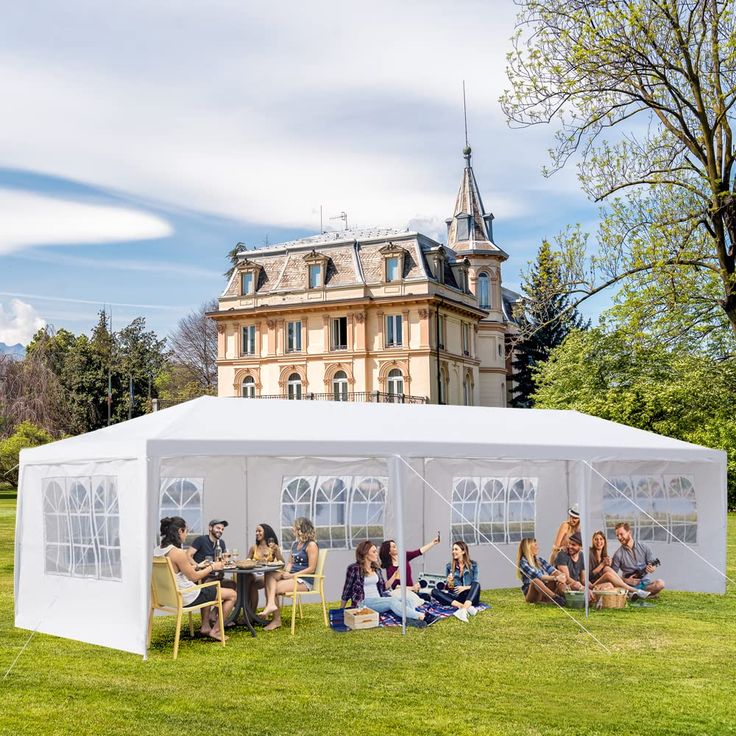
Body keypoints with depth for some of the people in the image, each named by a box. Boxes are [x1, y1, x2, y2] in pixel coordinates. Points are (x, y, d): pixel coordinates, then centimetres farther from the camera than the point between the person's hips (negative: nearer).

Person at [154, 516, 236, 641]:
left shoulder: (157, 551, 0)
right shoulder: (178, 553, -26)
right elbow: (193, 577, -16)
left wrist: (200, 567, 18)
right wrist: (212, 567, -2)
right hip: (185, 598, -9)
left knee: (207, 590, 36)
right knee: (232, 594, 4)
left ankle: (205, 626, 36)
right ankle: (215, 630, 14)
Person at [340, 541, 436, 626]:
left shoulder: (376, 568, 18)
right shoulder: (354, 569, -1)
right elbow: (347, 590, 5)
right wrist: (341, 610, 9)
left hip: (379, 600, 7)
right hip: (364, 602, -7)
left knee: (405, 600, -20)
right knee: (392, 601, -32)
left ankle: (411, 619, -52)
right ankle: (421, 616, -46)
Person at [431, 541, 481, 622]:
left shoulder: (473, 564, 6)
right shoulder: (449, 566, 10)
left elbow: (475, 584, 3)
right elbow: (449, 588, 10)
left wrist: (465, 587, -16)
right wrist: (449, 583, -13)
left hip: (470, 597, -2)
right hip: (455, 597, 2)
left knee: (477, 585, -32)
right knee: (434, 591, -23)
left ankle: (463, 610, -55)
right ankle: (464, 606, -39)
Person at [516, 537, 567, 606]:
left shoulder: (540, 560, 13)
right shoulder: (523, 563, -9)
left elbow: (553, 571, -2)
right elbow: (538, 576, -23)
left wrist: (562, 576, -23)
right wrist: (555, 578, -28)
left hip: (544, 592, 6)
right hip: (531, 594, -6)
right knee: (536, 580, -37)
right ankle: (555, 598, -53)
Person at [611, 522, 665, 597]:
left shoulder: (644, 548, 4)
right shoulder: (618, 554, -1)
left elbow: (653, 565, 8)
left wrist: (651, 568, -16)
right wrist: (626, 580, -14)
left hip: (644, 582, 2)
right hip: (629, 585, -1)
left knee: (660, 584, -29)